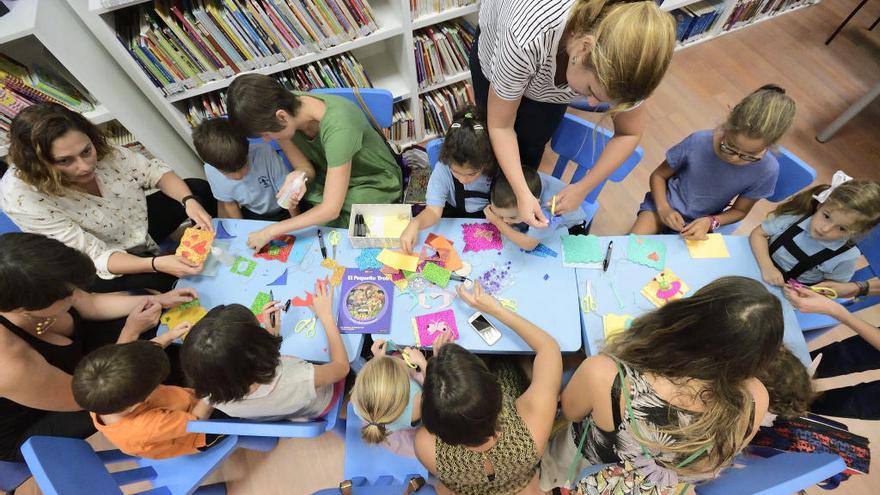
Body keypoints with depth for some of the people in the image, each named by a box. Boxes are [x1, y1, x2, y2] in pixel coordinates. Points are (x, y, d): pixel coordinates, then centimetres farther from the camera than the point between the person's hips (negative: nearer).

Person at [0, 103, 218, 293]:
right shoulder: (22, 197, -32)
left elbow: (155, 171, -10)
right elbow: (93, 256, -32)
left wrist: (189, 201, -30)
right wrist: (156, 263, -48)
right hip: (97, 268, -5)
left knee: (198, 189, -6)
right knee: (164, 278, -32)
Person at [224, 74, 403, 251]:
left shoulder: (337, 128, -38)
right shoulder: (287, 106, -18)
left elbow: (331, 210, -34)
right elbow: (305, 168, -9)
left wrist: (271, 231, -28)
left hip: (376, 183, -5)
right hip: (332, 174, 6)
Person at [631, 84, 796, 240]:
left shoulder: (767, 170, -18)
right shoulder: (698, 142, -23)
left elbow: (740, 210, -2)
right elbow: (658, 175, -8)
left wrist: (710, 222, -22)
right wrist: (664, 208, -24)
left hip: (701, 223, 1)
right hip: (666, 206, -1)